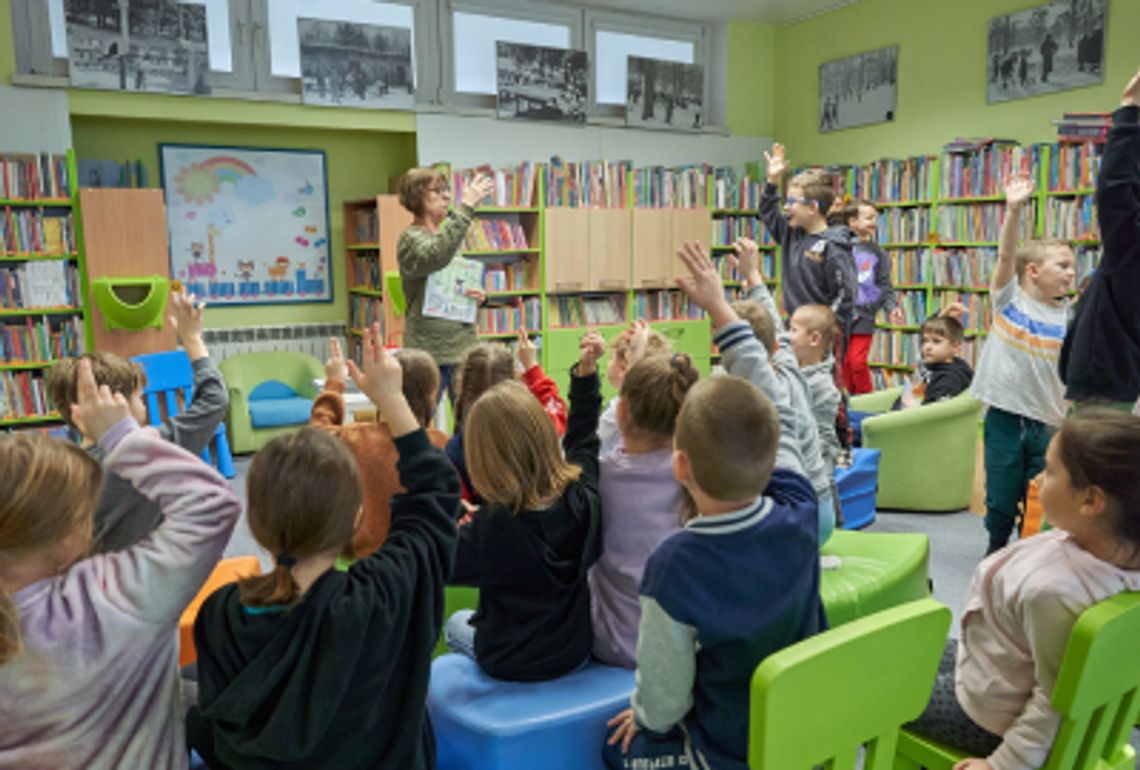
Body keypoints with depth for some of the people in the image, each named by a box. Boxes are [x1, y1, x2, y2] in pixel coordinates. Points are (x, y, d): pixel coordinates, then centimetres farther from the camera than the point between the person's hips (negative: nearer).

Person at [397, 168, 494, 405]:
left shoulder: (451, 236, 15)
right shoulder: (410, 239, -7)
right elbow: (435, 257, -30)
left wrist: (475, 296, 0)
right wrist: (466, 207, -30)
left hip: (463, 347, 7)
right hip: (428, 351, -7)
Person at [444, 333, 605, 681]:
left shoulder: (493, 526, -33)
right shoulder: (582, 497, -19)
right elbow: (583, 440, 0)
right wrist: (586, 371, 3)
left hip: (511, 663, -4)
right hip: (576, 650, 4)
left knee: (457, 623, 29)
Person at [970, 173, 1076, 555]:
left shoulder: (1069, 317, 2)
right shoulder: (1009, 298, -1)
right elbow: (1006, 256, -16)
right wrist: (1014, 210, -30)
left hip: (1047, 422, 2)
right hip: (1004, 414, -1)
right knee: (1000, 501, 9)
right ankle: (995, 558, 29)